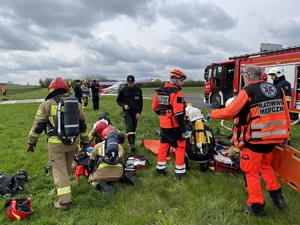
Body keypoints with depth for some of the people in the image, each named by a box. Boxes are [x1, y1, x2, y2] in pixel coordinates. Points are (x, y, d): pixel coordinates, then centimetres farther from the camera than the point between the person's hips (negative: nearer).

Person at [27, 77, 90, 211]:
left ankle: (64, 201, 3)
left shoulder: (47, 104, -5)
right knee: (67, 168, 22)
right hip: (73, 142, 4)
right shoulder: (76, 103, 7)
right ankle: (63, 187, 43)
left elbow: (38, 125, -3)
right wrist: (85, 141, 18)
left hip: (56, 143, -4)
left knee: (59, 171, 2)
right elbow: (82, 124, 10)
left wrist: (31, 142, 9)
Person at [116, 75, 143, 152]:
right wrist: (123, 105, -13)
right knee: (129, 127, -17)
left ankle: (133, 143, 20)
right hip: (126, 111, -2)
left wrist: (139, 112, -3)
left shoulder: (138, 90, 1)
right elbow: (118, 100, 6)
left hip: (135, 111, 2)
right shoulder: (123, 90, -3)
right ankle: (131, 144, -21)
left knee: (134, 128, 9)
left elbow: (140, 102, 4)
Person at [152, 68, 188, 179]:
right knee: (180, 148, 5)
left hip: (163, 125, 7)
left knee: (163, 146, 17)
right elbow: (178, 114, -23)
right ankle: (179, 172, 9)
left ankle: (160, 168, 26)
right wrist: (184, 129, -18)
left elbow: (155, 108, 13)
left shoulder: (160, 91, 6)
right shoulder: (176, 93, -18)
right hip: (174, 127, -7)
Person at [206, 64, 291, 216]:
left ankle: (256, 206, 17)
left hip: (254, 139, -7)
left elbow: (229, 112, -14)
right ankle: (276, 195, 30)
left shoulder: (248, 91, -14)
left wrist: (212, 114, 2)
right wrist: (285, 135, 18)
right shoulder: (278, 90, 6)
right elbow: (285, 115, 9)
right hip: (272, 137, 7)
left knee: (251, 172, 8)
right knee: (266, 165, 29)